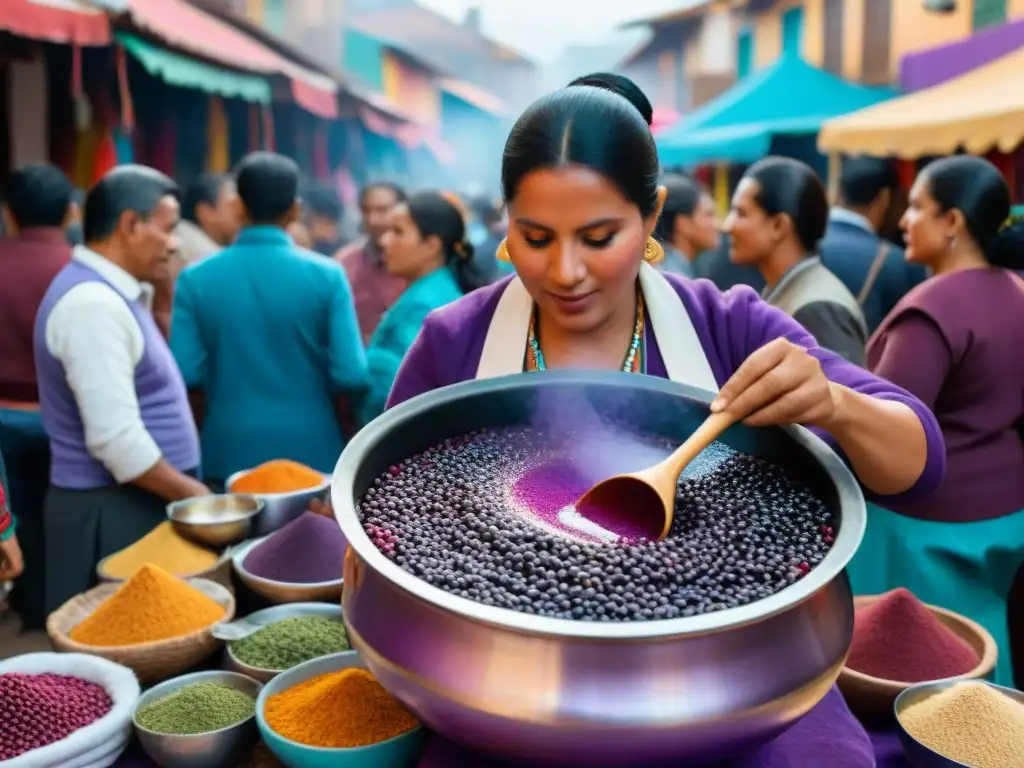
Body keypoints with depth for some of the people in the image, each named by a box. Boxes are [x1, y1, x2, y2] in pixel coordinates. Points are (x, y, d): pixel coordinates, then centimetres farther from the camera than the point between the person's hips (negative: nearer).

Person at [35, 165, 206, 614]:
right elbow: (116, 439, -23)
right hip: (112, 510, -10)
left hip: (137, 502, 10)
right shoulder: (93, 303, -19)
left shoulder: (112, 294, 13)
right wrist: (192, 493, -14)